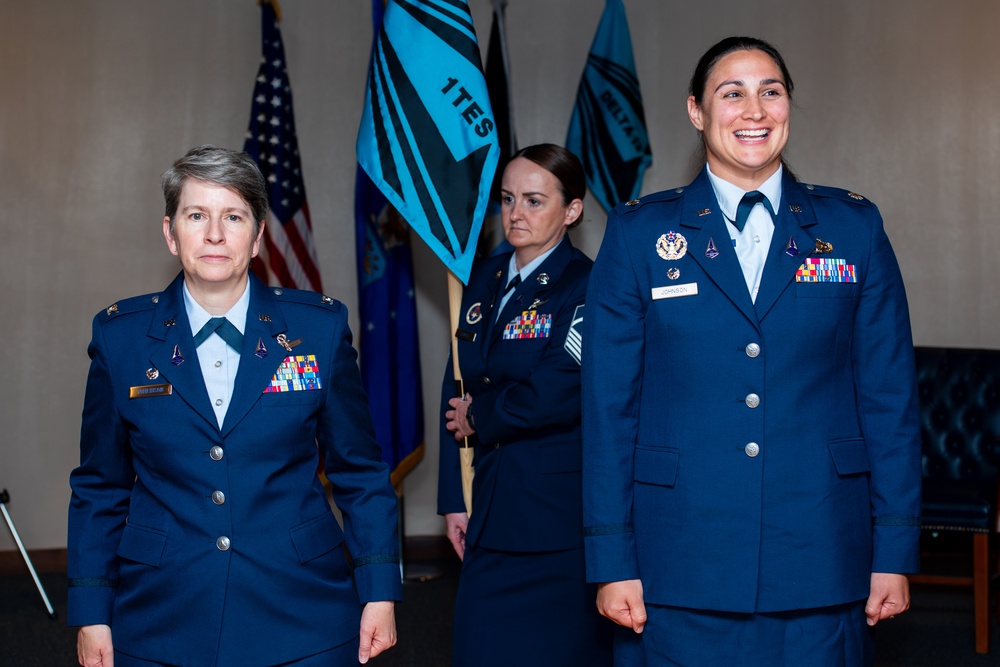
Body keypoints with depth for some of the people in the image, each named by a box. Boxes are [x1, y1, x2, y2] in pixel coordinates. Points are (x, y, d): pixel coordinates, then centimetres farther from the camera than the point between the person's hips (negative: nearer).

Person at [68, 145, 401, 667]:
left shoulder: (320, 326, -2)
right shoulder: (120, 335, 0)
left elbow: (359, 472, 3)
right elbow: (100, 487, 6)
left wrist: (379, 592, 0)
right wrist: (91, 613, 2)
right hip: (162, 622, 1)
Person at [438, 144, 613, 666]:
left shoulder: (587, 287, -11)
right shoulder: (484, 280, 10)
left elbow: (554, 395, -22)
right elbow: (457, 393, 10)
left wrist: (479, 418, -5)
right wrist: (454, 500, 6)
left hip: (560, 522, -6)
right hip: (493, 513, 6)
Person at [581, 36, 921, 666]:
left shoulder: (855, 228, 6)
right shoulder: (639, 234, 3)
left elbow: (890, 396, 5)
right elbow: (609, 405, 1)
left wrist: (896, 552, 1)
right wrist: (613, 562, -2)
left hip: (822, 568, 1)